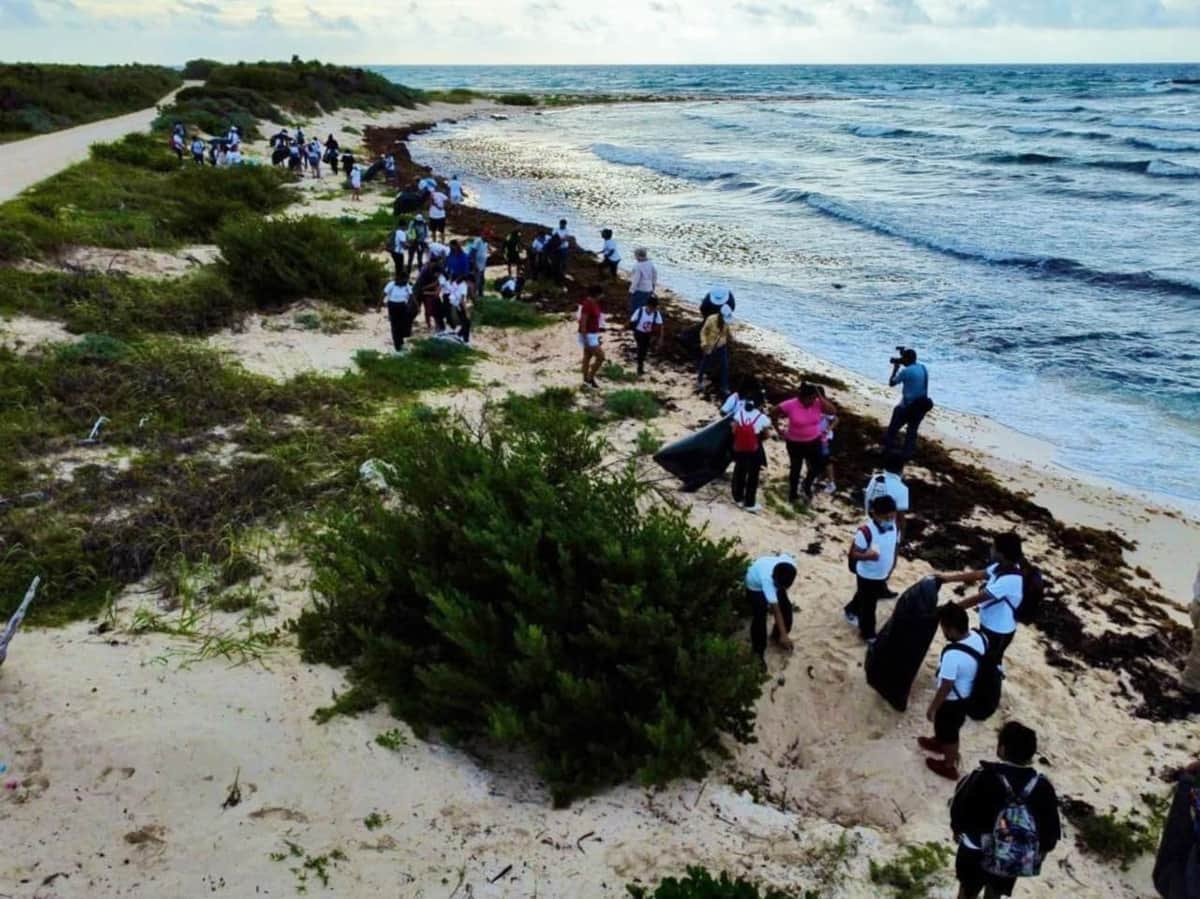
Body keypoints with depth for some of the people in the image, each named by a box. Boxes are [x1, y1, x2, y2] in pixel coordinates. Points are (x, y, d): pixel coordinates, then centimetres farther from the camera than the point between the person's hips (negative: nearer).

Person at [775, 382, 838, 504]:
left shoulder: (817, 404, -12)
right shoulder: (790, 405, -23)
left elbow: (833, 411, -23)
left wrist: (820, 397, -26)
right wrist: (778, 430, -9)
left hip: (814, 441, 4)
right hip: (795, 443, -4)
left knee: (819, 465, 5)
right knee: (795, 468, 11)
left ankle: (807, 485, 34)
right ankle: (793, 494, 31)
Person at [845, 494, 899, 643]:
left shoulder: (893, 526, -9)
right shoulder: (865, 531, -31)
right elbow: (853, 554, -24)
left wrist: (891, 567, 14)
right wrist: (867, 555, -43)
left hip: (882, 574, 7)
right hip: (867, 575, -7)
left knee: (864, 597, 30)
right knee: (868, 605, 9)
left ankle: (851, 610, 58)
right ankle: (868, 633, 30)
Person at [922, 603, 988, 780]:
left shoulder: (952, 655, -40)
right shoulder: (979, 636, -17)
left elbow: (945, 689, -28)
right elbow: (976, 665, 3)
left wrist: (931, 708, -12)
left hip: (953, 700, -7)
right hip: (968, 694, 7)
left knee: (948, 733, 20)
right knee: (948, 727, 34)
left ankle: (949, 766, 43)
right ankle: (939, 742, 60)